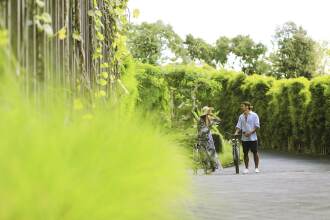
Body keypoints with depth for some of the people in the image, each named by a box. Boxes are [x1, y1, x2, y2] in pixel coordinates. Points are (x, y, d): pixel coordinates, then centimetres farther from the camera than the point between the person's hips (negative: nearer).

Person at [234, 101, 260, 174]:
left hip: (252, 137, -4)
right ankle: (246, 168, 14)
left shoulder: (254, 115, -3)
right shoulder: (241, 116, 9)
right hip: (244, 138, 4)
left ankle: (256, 167, 11)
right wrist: (236, 132, -13)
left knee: (255, 152, 2)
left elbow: (257, 126, -6)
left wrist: (250, 132, -19)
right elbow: (239, 126, 7)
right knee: (245, 153, 6)